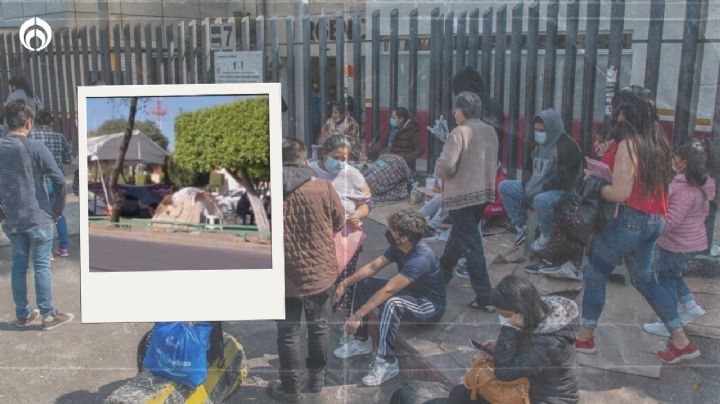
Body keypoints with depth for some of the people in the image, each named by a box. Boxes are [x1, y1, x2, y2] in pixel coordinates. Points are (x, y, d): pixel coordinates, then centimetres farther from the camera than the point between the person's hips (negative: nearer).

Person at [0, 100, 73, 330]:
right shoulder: (35, 148, -13)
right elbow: (59, 179, -18)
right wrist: (58, 209, -5)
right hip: (38, 217, -5)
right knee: (42, 266, 2)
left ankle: (23, 314, 22)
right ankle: (48, 316, 9)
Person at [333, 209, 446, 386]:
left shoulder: (421, 258, -34)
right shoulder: (398, 247, -8)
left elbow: (387, 290, -36)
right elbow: (372, 267, -1)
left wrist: (358, 315, -35)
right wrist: (345, 283, -12)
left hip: (431, 305, -9)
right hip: (409, 293, 9)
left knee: (391, 304, -38)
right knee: (363, 284, 2)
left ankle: (387, 362, -25)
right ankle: (360, 340, 10)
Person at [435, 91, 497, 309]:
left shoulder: (460, 133, -16)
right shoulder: (490, 131, 6)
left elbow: (446, 165, -23)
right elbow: (494, 163, 13)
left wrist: (440, 173, -2)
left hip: (462, 196, -8)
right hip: (485, 193, 8)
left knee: (471, 245, -4)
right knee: (458, 235, 25)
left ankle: (485, 296, -5)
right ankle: (444, 270, 45)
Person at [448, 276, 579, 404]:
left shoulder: (551, 342, -32)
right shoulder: (537, 315, -9)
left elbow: (504, 371, -30)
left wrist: (510, 327, -34)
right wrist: (498, 346, -6)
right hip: (527, 387, 8)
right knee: (459, 393, 0)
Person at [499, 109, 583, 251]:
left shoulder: (568, 147, -15)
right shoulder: (538, 144, 12)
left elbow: (567, 179, -22)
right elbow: (528, 167, 24)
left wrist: (542, 188, -22)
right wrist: (527, 183, 2)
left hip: (557, 191, -9)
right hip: (533, 189, 9)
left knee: (541, 200, -41)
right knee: (504, 187, 0)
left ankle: (546, 234, -13)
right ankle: (520, 225, 4)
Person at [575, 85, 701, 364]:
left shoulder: (629, 144, -17)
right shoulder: (657, 142, 9)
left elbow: (620, 193, -20)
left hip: (631, 220, -8)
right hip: (654, 222, 8)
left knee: (595, 272, 7)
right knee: (644, 279, 20)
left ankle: (585, 337, 14)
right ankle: (681, 342, 21)